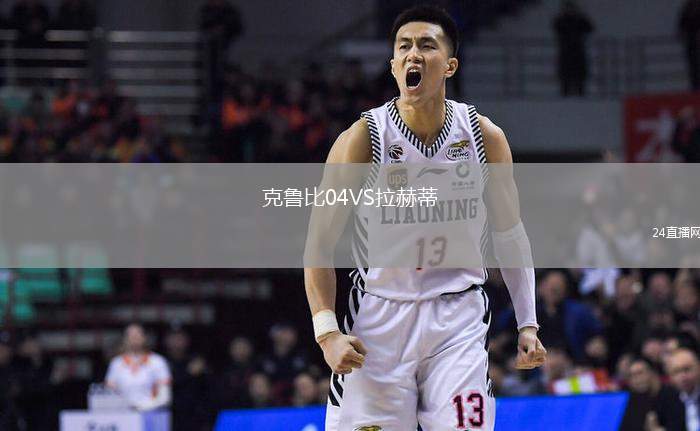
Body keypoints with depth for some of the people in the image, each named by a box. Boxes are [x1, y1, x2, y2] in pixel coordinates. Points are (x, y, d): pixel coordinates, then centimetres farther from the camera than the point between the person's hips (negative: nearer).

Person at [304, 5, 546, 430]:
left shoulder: (484, 136, -1)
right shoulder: (362, 139, -9)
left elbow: (510, 234, 10)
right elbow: (320, 241, -6)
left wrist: (528, 323, 6)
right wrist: (327, 330, -16)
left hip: (458, 317, 1)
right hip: (379, 316, -1)